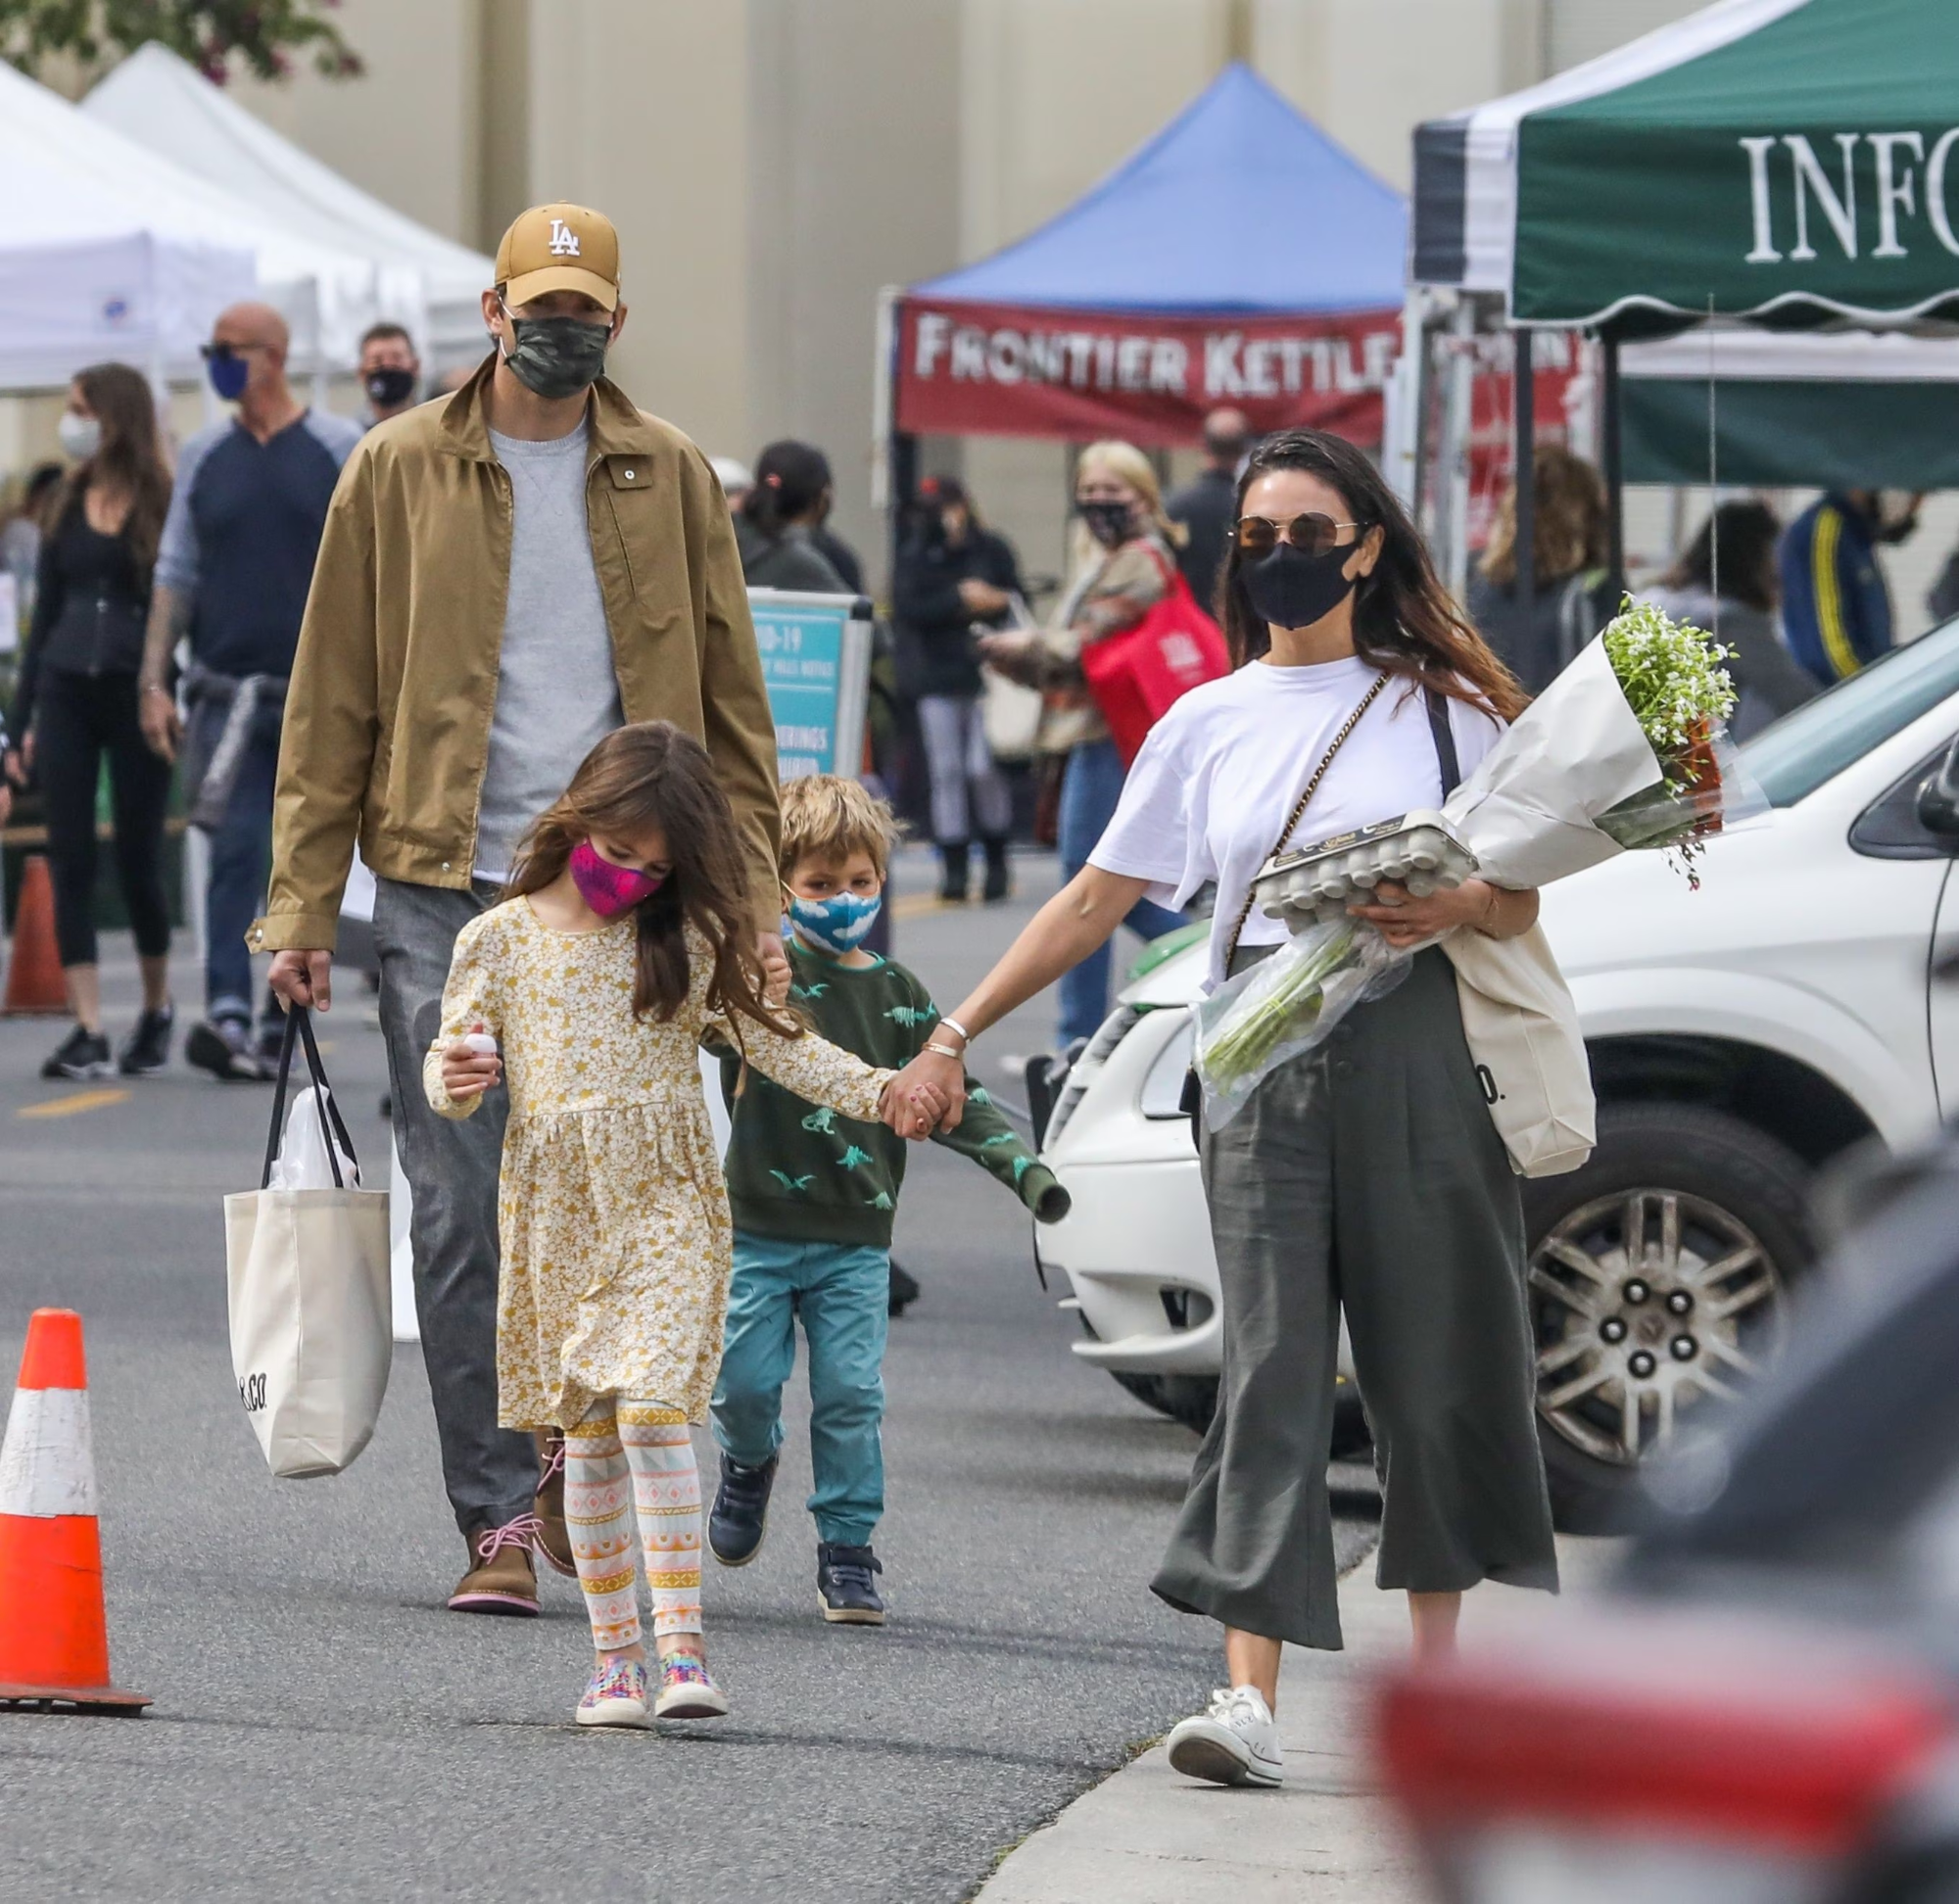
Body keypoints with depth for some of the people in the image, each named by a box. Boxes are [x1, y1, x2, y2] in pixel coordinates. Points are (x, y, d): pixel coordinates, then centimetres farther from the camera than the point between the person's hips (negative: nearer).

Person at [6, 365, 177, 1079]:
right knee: (69, 859, -3)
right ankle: (87, 1031, -4)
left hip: (136, 695, -4)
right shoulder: (68, 504, 10)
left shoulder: (163, 504, -4)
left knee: (138, 859, 3)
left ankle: (157, 1010, 25)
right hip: (66, 692, 4)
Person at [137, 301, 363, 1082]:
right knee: (234, 853, -12)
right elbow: (176, 574, 11)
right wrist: (154, 680, 4)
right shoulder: (204, 457, 9)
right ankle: (227, 1014, -22)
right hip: (227, 690, 1)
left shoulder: (341, 449, 1)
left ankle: (281, 1025, 13)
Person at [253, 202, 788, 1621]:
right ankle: (500, 1523, 4)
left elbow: (729, 704, 12)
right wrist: (303, 905, 0)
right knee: (462, 1222, -2)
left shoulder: (667, 477, 9)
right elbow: (331, 704, 6)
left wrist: (755, 899, 5)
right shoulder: (403, 472, 5)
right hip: (446, 888, -1)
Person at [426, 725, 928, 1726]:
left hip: (664, 1204, -1)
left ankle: (681, 1646, -17)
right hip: (556, 1210, 1)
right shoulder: (501, 939, 4)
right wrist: (454, 1078, -16)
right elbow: (450, 1075, 8)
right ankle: (613, 1654, 10)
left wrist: (876, 1090, -8)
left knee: (652, 1410, -15)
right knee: (588, 1437, 5)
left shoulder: (690, 940, 4)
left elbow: (772, 1040, 5)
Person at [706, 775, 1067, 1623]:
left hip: (855, 1236, 2)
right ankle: (749, 1465, 32)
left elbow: (952, 1096, 11)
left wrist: (1022, 1168, 1)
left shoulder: (897, 996, 10)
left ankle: (848, 1551, 7)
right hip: (760, 1225, -2)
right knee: (745, 1378, -2)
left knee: (850, 1394, -3)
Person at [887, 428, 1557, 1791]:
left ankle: (1436, 1670, 16)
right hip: (1263, 1062, 1)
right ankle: (1250, 1702, -19)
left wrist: (1452, 908, -15)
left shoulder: (1440, 706, 9)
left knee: (1433, 1364, 2)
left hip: (1414, 1051, -1)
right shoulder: (1206, 726, 14)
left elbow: (1522, 904, 8)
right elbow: (1096, 902, 16)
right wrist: (955, 1037, 12)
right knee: (1272, 1368, -9)